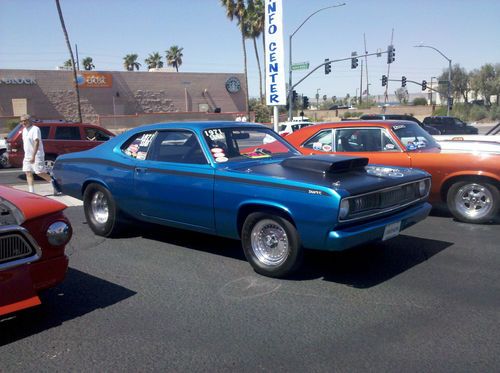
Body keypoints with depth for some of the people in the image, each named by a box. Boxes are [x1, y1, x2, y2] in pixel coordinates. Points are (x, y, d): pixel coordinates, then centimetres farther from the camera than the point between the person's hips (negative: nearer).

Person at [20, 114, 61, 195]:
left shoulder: (35, 129, -14)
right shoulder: (24, 130, 14)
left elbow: (36, 142, -22)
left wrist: (33, 156, -29)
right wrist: (26, 155, 18)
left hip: (37, 156, -8)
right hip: (27, 156, 8)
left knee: (40, 173, -8)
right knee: (28, 173, 2)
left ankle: (53, 183, 9)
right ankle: (31, 192, 4)